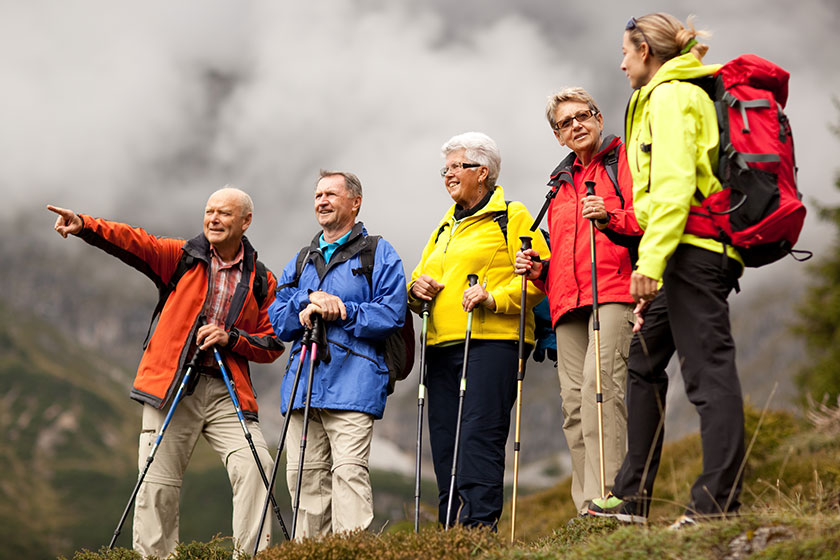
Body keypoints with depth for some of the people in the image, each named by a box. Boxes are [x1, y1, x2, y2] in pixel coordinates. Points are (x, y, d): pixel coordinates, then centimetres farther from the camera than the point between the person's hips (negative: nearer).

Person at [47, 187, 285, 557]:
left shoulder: (261, 281, 10)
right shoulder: (181, 257, 8)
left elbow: (273, 345, 10)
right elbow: (134, 243, -8)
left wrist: (232, 338, -9)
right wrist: (85, 226, -25)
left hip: (227, 392, 1)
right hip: (171, 388, -1)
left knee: (255, 467, -16)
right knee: (157, 483, -2)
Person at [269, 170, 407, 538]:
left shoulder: (379, 255, 9)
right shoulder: (301, 261, 25)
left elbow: (391, 314, -4)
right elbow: (275, 320, 15)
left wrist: (342, 310, -9)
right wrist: (308, 302, -4)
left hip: (353, 384, -5)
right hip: (302, 383, 5)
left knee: (349, 472, -15)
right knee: (304, 476, 2)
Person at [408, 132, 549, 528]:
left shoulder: (511, 217, 3)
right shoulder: (446, 227, 27)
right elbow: (421, 277, 32)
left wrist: (494, 297, -19)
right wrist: (417, 288, 8)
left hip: (491, 342, -7)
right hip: (441, 346, 7)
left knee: (479, 436, -16)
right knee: (444, 443, 3)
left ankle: (479, 526, -19)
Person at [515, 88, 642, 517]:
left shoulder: (624, 160, 9)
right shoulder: (560, 181, 29)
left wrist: (610, 217, -22)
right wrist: (540, 270, 16)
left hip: (614, 292, -7)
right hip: (568, 303, 7)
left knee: (599, 382, -23)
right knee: (573, 400, -2)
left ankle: (604, 495, -28)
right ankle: (586, 507, -3)